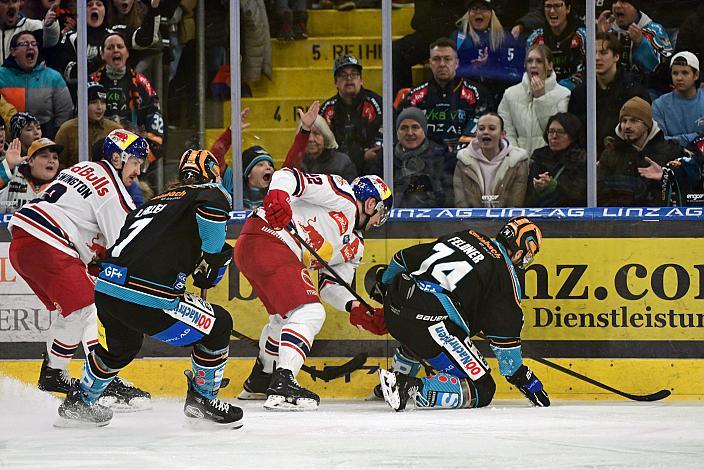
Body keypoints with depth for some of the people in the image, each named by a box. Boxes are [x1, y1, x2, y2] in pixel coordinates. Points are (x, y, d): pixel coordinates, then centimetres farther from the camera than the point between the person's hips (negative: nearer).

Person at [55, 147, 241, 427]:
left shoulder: (155, 201, 29)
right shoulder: (211, 192, 7)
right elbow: (212, 204, -17)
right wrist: (212, 256, -4)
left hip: (105, 290, 8)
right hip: (146, 299, -8)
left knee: (120, 347, 37)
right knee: (219, 325, 12)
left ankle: (79, 402, 49)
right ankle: (202, 399, 22)